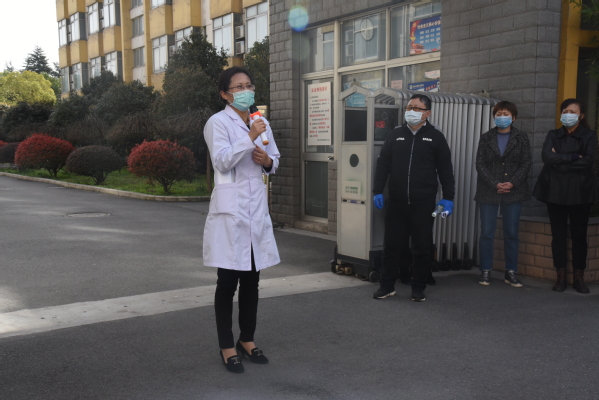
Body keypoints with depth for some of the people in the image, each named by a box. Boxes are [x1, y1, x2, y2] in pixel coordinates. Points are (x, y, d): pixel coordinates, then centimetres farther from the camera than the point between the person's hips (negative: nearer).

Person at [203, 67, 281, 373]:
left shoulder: (261, 122, 14)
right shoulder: (218, 123, -5)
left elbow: (275, 160, 21)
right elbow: (222, 161, -17)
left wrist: (267, 160, -1)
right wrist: (250, 138, -21)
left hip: (257, 206, 6)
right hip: (230, 207, -6)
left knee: (252, 278, 12)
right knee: (228, 280, 1)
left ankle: (247, 339, 26)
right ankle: (227, 347, 12)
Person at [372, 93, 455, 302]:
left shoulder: (435, 137, 5)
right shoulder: (395, 135, 10)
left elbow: (446, 169, 5)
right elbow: (382, 164, 10)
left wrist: (448, 197, 0)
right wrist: (378, 191, 2)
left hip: (423, 203, -2)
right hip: (396, 202, 2)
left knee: (422, 247, 4)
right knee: (392, 244, 6)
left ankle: (418, 289, 16)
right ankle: (387, 285, 18)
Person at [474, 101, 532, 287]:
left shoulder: (521, 138, 6)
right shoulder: (486, 138, 7)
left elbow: (526, 163, 0)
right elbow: (480, 164, 0)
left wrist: (512, 183, -13)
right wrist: (495, 184, -12)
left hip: (513, 191, 0)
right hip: (488, 192, 0)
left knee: (511, 233, 4)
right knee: (486, 233, 0)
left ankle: (511, 272, 13)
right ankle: (485, 271, 9)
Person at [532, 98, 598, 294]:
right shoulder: (553, 135, 11)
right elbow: (546, 156, -8)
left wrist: (560, 162, -10)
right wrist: (574, 157, -12)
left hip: (580, 191, -2)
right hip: (555, 190, 2)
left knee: (579, 234, 1)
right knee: (558, 234, 3)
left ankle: (579, 277, 9)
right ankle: (561, 276, 10)